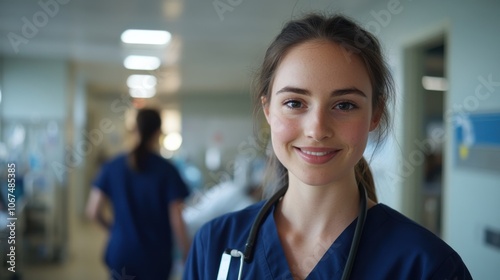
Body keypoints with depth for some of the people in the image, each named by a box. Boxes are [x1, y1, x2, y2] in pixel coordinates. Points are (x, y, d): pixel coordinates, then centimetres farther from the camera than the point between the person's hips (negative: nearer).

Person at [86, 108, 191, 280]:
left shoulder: (112, 167, -2)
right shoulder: (167, 170, -9)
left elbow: (93, 211, -2)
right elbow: (176, 221, -12)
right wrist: (188, 258, -2)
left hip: (121, 252, 2)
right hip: (156, 258, -2)